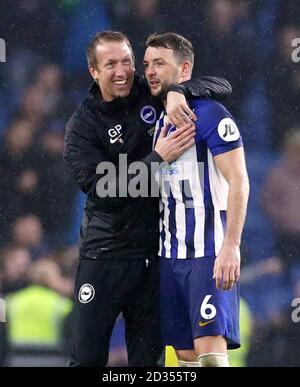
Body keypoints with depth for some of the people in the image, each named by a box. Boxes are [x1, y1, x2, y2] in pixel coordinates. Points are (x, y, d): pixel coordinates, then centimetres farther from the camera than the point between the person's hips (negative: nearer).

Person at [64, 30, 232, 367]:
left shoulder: (152, 97, 3)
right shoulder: (83, 125, -5)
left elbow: (221, 85, 1)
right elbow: (102, 193, -16)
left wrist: (178, 92, -19)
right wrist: (158, 157, -22)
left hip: (154, 252, 3)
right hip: (105, 254, -3)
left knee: (147, 357, 7)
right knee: (87, 358, -4)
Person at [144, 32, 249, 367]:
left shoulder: (209, 114, -9)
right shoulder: (161, 123, 16)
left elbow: (238, 182, -16)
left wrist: (231, 248, -23)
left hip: (207, 252, -8)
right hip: (169, 255, 8)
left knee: (211, 353, -17)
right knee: (185, 354, 8)